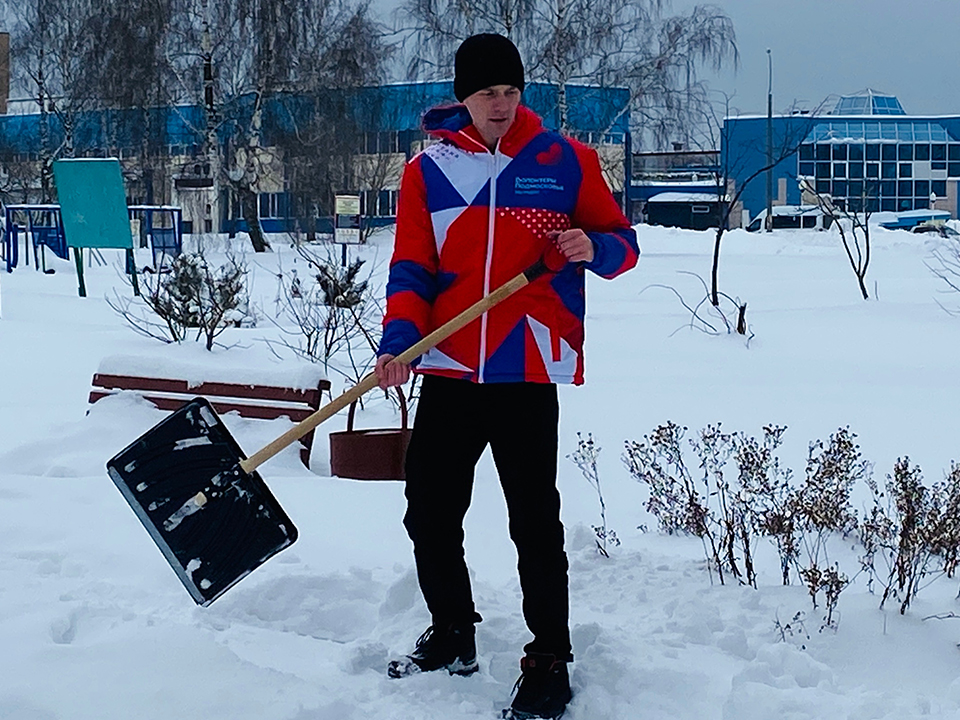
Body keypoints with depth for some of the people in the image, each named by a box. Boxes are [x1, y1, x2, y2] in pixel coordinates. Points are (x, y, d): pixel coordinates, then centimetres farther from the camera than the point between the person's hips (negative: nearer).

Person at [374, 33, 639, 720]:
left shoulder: (565, 160, 3)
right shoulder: (428, 170, 7)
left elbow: (622, 241, 9)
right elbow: (411, 268, 4)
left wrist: (594, 247, -15)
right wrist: (399, 341, -12)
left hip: (529, 373, -3)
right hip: (449, 372, 3)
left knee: (535, 523, -1)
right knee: (429, 514, 10)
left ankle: (550, 665, 9)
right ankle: (452, 636, 30)